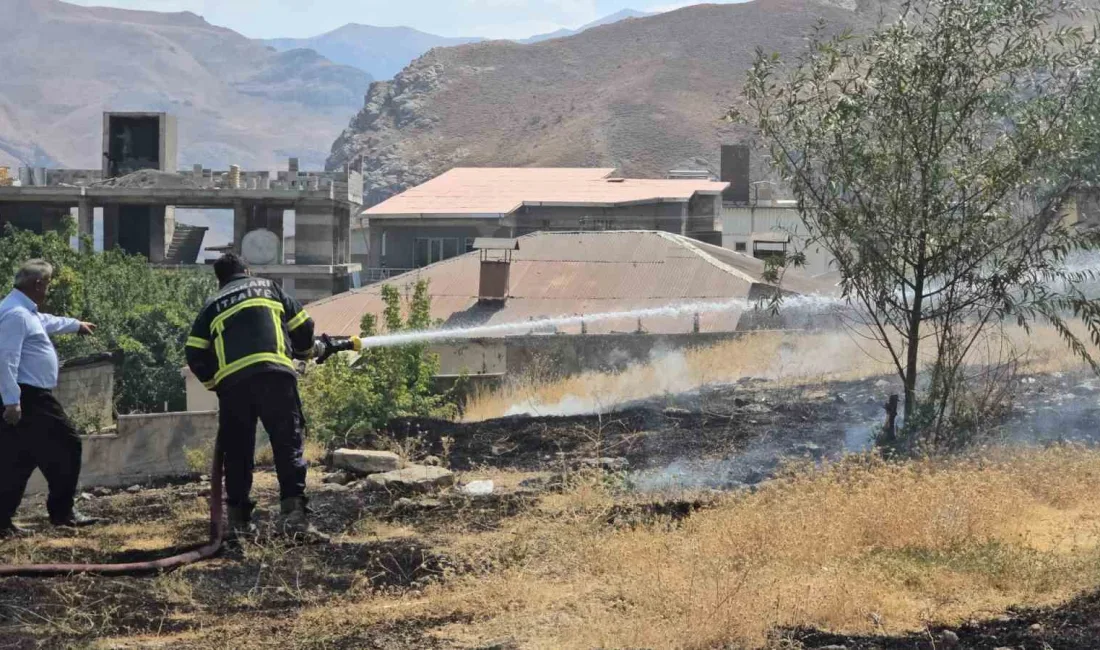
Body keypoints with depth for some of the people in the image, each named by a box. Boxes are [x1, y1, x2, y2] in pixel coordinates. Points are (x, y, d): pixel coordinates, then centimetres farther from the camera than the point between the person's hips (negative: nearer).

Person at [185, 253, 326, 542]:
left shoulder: (212, 306, 24)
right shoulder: (269, 288, 23)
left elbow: (195, 355, 14)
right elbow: (303, 327, 19)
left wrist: (214, 382, 28)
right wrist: (303, 351, 39)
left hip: (231, 381, 2)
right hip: (274, 373, -2)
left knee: (237, 450, 14)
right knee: (288, 443, -6)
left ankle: (239, 518, 14)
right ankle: (294, 512, -21)